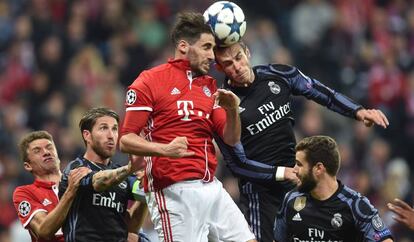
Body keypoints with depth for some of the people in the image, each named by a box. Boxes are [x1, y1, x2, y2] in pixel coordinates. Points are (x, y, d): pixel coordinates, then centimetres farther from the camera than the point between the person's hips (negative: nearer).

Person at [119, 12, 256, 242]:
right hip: (173, 193, -7)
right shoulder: (150, 81, -2)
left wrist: (232, 111, -4)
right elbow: (126, 140, -6)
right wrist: (164, 149, -23)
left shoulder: (210, 86, 18)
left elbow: (231, 139, 16)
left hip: (212, 187, 7)